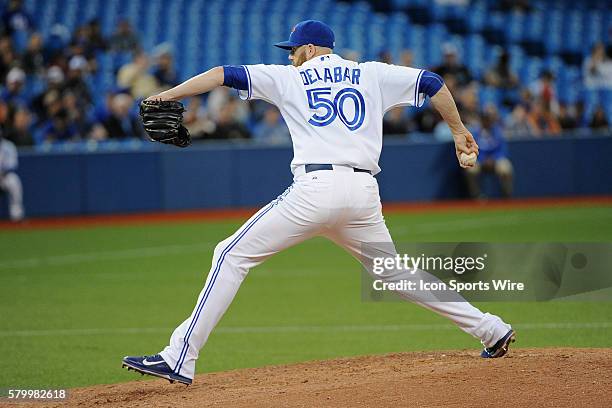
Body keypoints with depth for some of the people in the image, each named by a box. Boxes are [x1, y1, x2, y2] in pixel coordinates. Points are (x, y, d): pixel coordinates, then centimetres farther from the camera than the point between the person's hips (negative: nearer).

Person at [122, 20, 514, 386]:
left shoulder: (289, 78, 13)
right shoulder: (372, 74, 21)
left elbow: (226, 74, 7)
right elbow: (431, 82, 19)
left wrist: (166, 96, 7)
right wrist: (458, 130, 30)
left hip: (316, 187, -5)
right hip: (364, 192, 5)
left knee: (233, 256, 0)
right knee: (395, 273, 23)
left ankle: (180, 359, -9)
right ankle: (491, 329, 20)